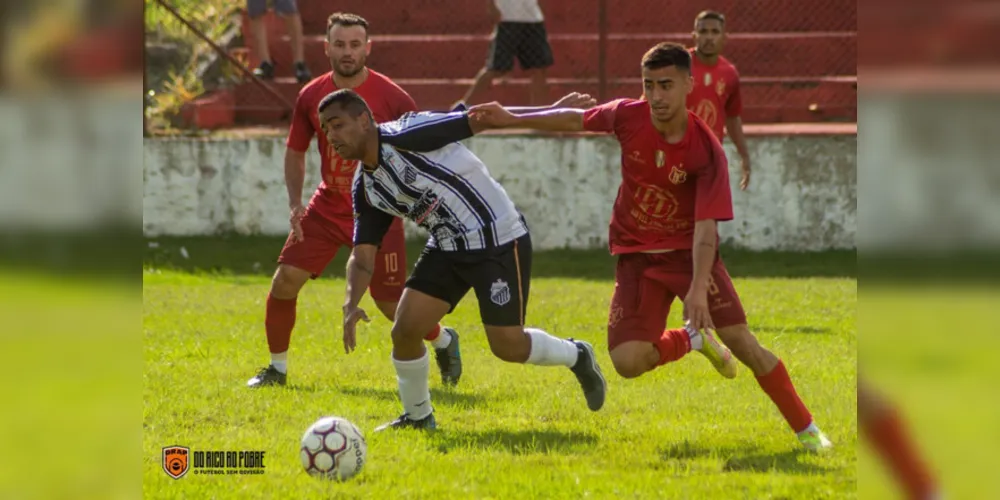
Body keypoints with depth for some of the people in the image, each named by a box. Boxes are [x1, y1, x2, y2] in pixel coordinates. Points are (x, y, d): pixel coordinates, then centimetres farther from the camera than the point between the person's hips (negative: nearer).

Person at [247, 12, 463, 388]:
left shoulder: (392, 98, -13)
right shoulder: (311, 96, -2)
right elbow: (295, 151, 11)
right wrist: (295, 203, -2)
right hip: (327, 207, 4)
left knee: (392, 304, -1)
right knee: (285, 280, -8)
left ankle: (443, 341, 30)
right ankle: (277, 368, 10)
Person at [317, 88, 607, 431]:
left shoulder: (406, 136, -21)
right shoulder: (365, 188, 2)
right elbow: (363, 255, 0)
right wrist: (351, 304, -19)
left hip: (498, 241, -7)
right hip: (448, 248, 7)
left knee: (509, 347, -5)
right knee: (405, 329, -5)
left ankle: (576, 356, 25)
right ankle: (418, 417, 17)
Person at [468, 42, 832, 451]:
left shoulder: (706, 151, -21)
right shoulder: (628, 116, -12)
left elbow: (705, 226, -25)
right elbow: (576, 120, 7)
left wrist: (698, 288, -37)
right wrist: (511, 120, 6)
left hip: (689, 251, -2)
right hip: (636, 254, 2)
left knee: (741, 339, -17)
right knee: (628, 361, -16)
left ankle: (806, 429, -3)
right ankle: (692, 340, 16)